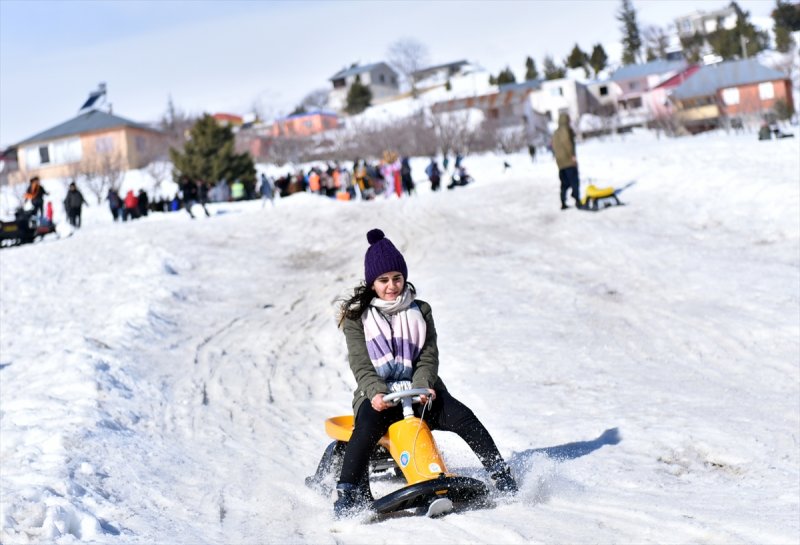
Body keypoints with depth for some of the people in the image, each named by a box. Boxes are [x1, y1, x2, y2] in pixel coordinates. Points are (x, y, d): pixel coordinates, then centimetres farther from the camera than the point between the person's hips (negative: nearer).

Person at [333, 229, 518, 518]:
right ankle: (347, 493, -34)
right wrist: (377, 392, -27)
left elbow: (429, 356, 1)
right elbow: (361, 365, -7)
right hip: (377, 393, -2)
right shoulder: (357, 317, 3)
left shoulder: (420, 311, 10)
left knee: (463, 417, -22)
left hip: (420, 389, 2)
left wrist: (422, 386, -20)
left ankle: (501, 475, -16)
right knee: (366, 428, -34)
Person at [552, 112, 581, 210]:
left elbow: (554, 146, 17)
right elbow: (567, 142, -20)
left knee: (564, 183, 11)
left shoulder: (556, 132, 17)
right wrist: (572, 155, -19)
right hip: (569, 161, -8)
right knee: (574, 181, -9)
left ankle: (563, 203, 8)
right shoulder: (566, 129, -8)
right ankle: (577, 200, -19)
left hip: (560, 162, 8)